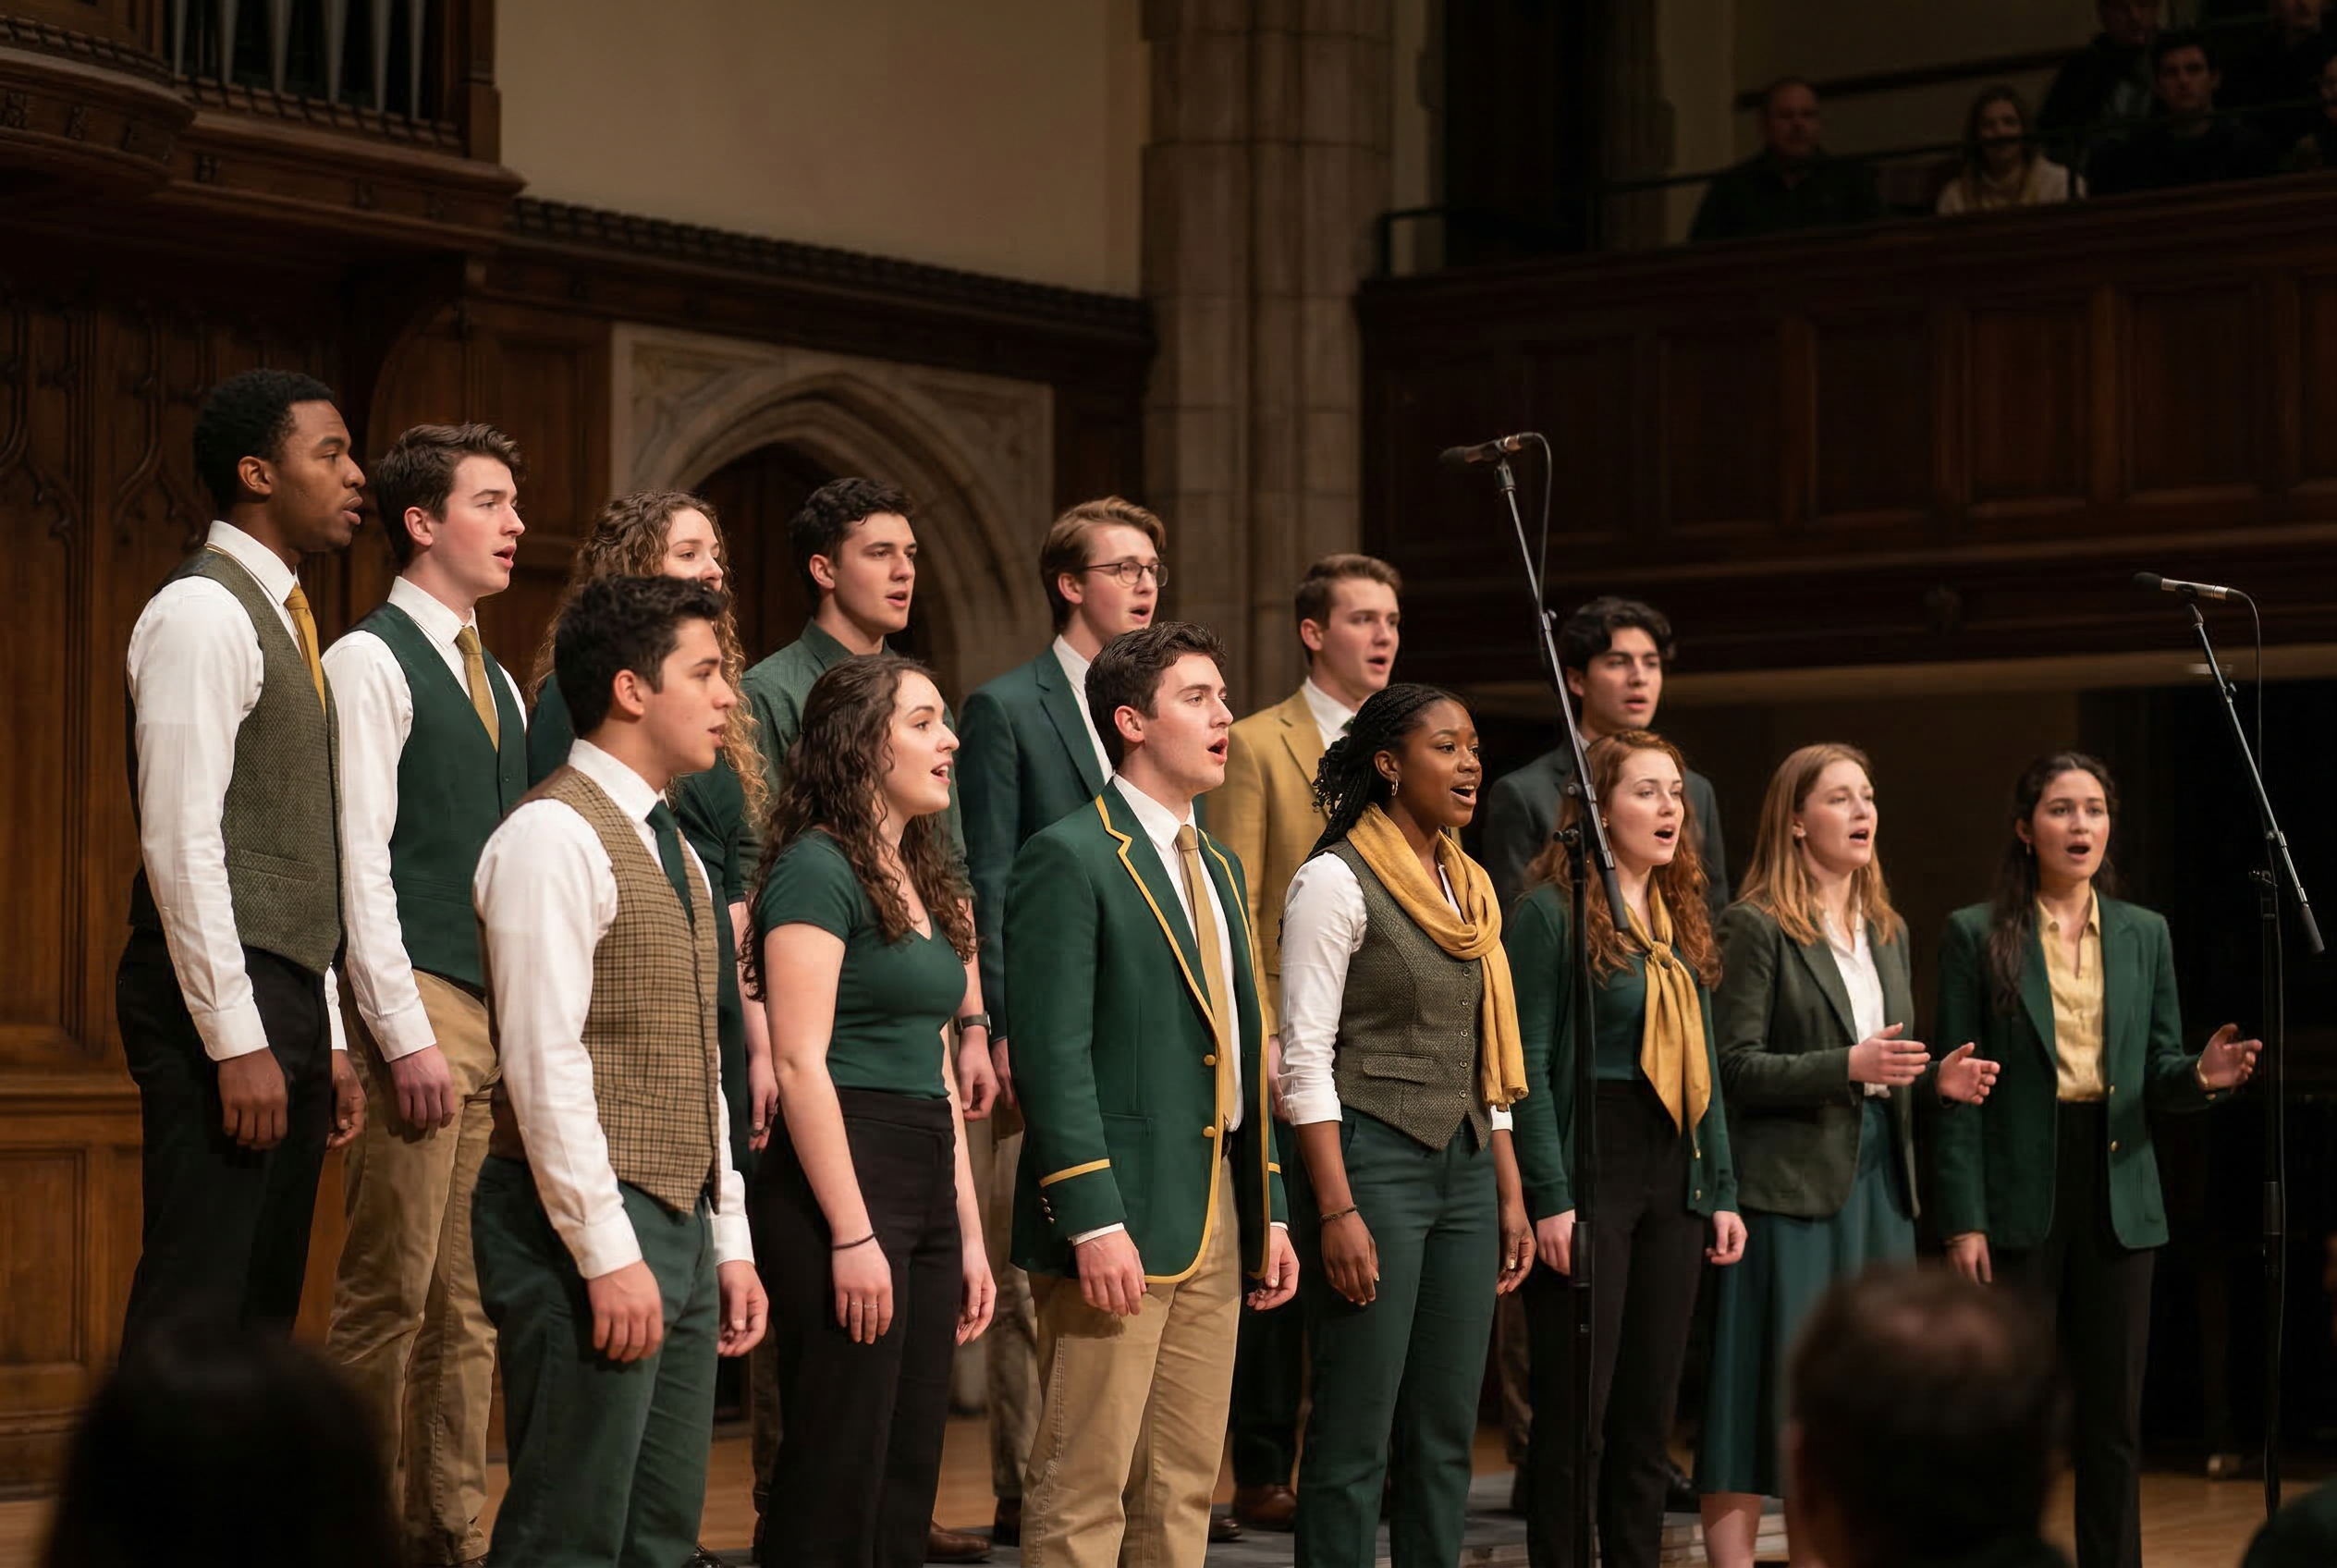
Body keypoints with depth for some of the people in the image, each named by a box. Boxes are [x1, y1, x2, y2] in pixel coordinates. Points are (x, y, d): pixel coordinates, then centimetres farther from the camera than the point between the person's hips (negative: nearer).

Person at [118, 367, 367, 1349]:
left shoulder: (281, 622, 20)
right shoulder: (203, 612, -10)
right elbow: (180, 840, -18)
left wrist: (328, 1038, 18)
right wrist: (237, 1041, -21)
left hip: (286, 1000, 10)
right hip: (222, 1005, -10)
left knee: (265, 1307, 10)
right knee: (194, 1308, -10)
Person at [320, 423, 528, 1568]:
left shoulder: (496, 681, 20)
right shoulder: (372, 661, -6)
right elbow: (358, 861, -12)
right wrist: (406, 1034, -18)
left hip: (503, 1010, 8)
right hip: (419, 1003, -8)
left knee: (471, 1296, 9)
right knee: (392, 1290, -7)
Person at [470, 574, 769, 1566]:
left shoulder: (673, 849, 19)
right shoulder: (553, 835, -12)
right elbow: (545, 1063, -18)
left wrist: (728, 1243, 16)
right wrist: (609, 1254, -21)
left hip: (680, 1225, 9)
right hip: (592, 1232, -9)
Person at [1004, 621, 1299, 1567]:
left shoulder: (1217, 868, 19)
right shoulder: (1069, 857, -8)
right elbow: (1053, 1056, -15)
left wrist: (1270, 1214, 17)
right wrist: (1093, 1221, -21)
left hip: (1217, 1219, 8)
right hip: (1121, 1217, -8)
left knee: (1184, 1491, 10)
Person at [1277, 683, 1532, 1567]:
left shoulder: (1471, 887, 14)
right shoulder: (1336, 879, -9)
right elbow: (1305, 1055, -13)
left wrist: (1510, 1193, 13)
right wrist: (1337, 1211, -18)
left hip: (1465, 1165, 7)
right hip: (1372, 1157, -7)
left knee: (1446, 1430, 8)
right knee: (1356, 1435, -5)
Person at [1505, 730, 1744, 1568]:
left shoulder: (1683, 919, 15)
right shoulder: (1552, 911, -7)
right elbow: (1529, 1064, -11)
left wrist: (1721, 1189, 12)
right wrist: (1551, 1199, -17)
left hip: (1673, 1176, 7)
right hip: (1591, 1171, -7)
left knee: (1651, 1406, 9)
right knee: (1578, 1406, -4)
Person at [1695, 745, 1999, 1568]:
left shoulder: (1887, 933, 17)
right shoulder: (1756, 926, -6)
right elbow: (1734, 1065, -12)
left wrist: (1936, 1078, 1)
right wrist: (1847, 1067, -21)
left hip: (1878, 1181, 7)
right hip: (1790, 1183, -7)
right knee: (1771, 1383, -6)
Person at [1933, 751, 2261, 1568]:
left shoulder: (2145, 934, 11)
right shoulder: (1977, 935, 0)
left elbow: (2157, 1073, 12)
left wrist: (2200, 1076, -12)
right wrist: (1963, 1221, -10)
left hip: (2117, 1193, 4)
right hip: (2020, 1195, -3)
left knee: (2115, 1412, 6)